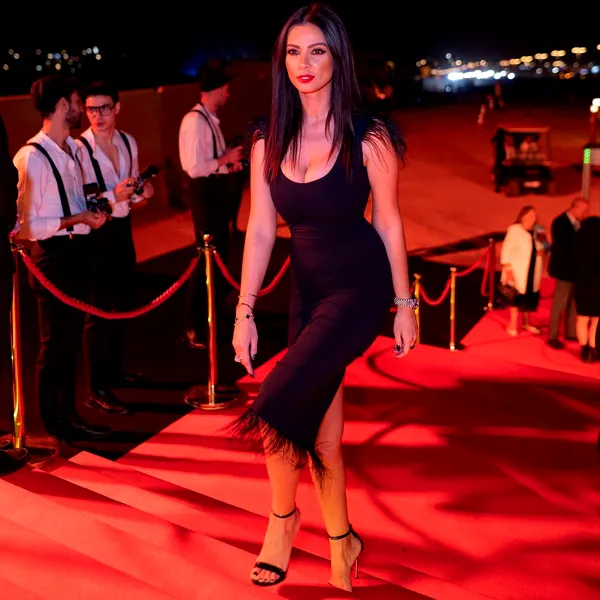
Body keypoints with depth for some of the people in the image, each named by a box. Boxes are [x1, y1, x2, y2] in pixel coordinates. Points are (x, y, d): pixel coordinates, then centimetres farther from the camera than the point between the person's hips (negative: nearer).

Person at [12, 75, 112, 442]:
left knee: (71, 339, 18)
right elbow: (25, 225, -19)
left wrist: (93, 208, -1)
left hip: (78, 250, 8)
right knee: (56, 343, 5)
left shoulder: (73, 148, 8)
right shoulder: (32, 157, -18)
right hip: (54, 256, -8)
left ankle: (68, 414, 33)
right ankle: (54, 423, 23)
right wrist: (75, 220, -20)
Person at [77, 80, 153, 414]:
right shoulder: (79, 148, -16)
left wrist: (141, 193, -5)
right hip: (96, 233, -7)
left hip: (122, 228, 7)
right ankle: (97, 390, 8)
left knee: (124, 302, 18)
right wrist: (113, 196, -30)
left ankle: (114, 371, 36)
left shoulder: (129, 142, 5)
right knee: (99, 310, -2)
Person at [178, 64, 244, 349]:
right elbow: (195, 168, -26)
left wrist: (230, 162, -1)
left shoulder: (210, 119, 9)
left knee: (220, 250, 20)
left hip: (217, 187, 10)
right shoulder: (195, 120, -20)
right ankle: (195, 326, 10)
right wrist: (226, 159, -15)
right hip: (204, 190, -10)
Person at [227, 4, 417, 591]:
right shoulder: (268, 140, -1)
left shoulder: (369, 137, -12)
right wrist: (244, 313, -2)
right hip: (307, 288, 5)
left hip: (361, 285, -5)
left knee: (278, 405, -19)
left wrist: (405, 305, -2)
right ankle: (341, 540, 32)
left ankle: (283, 518, 8)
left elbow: (388, 223, -5)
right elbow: (260, 228, 0)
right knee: (319, 426, 11)